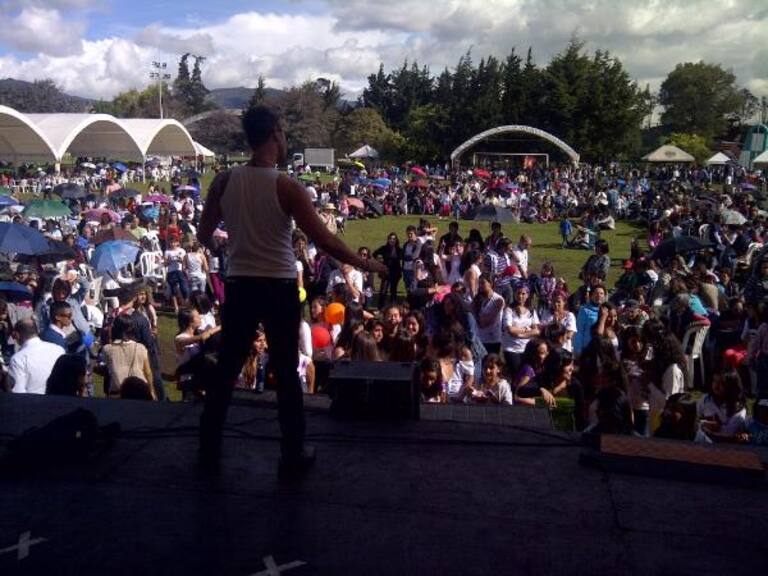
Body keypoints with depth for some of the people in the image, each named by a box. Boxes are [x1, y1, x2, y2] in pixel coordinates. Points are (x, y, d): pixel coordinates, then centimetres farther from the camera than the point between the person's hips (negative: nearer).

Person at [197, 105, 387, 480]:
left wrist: (214, 246, 31)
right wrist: (364, 264, -3)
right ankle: (292, 459, 17)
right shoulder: (287, 188, -14)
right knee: (286, 374, 8)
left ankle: (209, 449, 28)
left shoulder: (224, 181, -2)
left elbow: (203, 234, 8)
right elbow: (324, 241, -15)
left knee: (227, 368, 16)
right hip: (278, 288, -3)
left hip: (239, 286, 4)